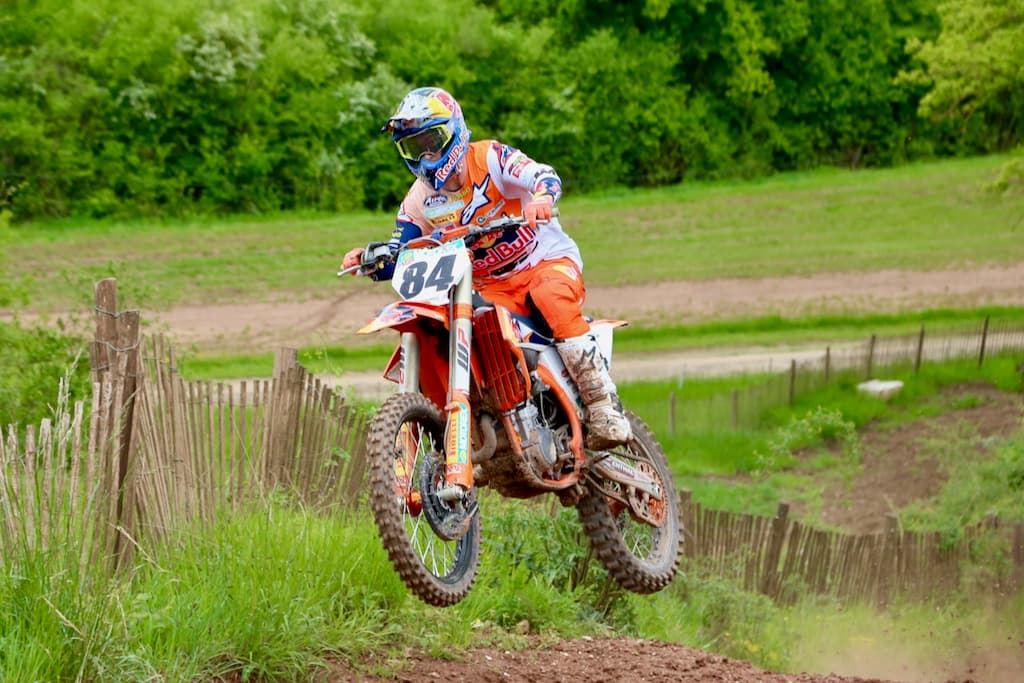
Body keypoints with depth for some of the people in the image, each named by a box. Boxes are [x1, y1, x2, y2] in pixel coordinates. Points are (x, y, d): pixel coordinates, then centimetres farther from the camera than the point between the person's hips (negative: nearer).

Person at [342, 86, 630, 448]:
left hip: (548, 260, -5)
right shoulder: (418, 200, 5)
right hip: (491, 289, 5)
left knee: (551, 296, -39)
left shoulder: (489, 158, -11)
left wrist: (541, 198, -50)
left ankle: (604, 407, -36)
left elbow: (545, 175, -26)